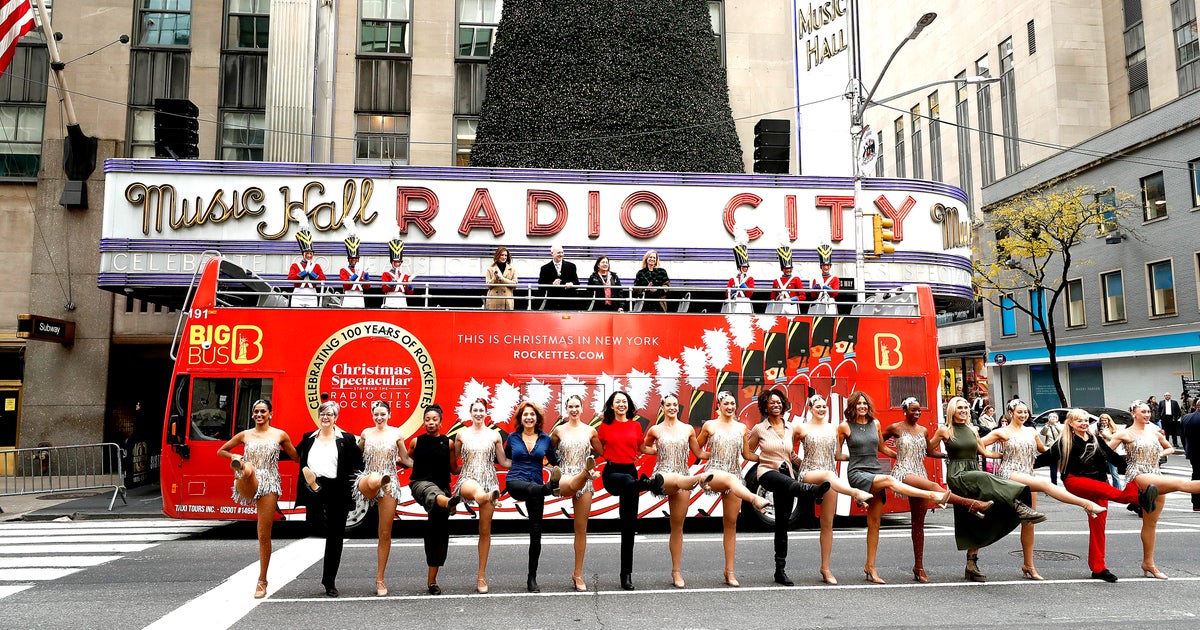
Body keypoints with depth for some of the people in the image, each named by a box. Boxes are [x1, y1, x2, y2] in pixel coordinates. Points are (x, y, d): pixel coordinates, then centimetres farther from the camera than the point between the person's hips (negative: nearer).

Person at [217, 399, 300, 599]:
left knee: (264, 535, 1)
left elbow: (296, 458, 15)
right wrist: (234, 457, 3)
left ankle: (262, 581, 11)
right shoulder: (245, 435, 11)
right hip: (247, 486, 0)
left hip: (269, 485, 0)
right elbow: (221, 451, 21)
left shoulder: (280, 435, 9)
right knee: (248, 468, -42)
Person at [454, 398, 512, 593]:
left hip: (489, 481, 1)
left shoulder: (494, 435, 7)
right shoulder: (462, 435, 7)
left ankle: (482, 575, 11)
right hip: (467, 479, -1)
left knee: (485, 530, 3)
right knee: (475, 489, -43)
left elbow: (503, 461, 12)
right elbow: (453, 459, 18)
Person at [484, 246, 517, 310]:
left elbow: (514, 284, 1)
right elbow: (488, 285, 6)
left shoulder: (512, 269, 12)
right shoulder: (490, 268, 9)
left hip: (507, 300, 1)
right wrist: (495, 278, -13)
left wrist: (501, 278, -8)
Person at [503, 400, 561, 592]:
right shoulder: (513, 438, 5)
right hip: (515, 482, -1)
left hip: (536, 486, 2)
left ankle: (532, 577, 11)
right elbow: (504, 458, 22)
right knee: (532, 488, -40)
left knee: (536, 532, 2)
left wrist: (556, 472, 0)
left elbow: (555, 461, 15)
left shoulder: (545, 439, 5)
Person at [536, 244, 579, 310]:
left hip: (568, 303, 1)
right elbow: (540, 287, 2)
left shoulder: (571, 266, 10)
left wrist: (571, 284, -15)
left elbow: (577, 283, 9)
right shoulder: (545, 268, 6)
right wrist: (552, 284, -16)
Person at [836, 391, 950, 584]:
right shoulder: (845, 426, -1)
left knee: (874, 522, 2)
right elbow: (837, 454, 8)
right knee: (889, 480, -32)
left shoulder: (875, 423, 12)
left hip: (875, 473, 5)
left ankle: (870, 567, 7)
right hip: (857, 473, -4)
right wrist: (853, 456, 8)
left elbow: (882, 447, 26)